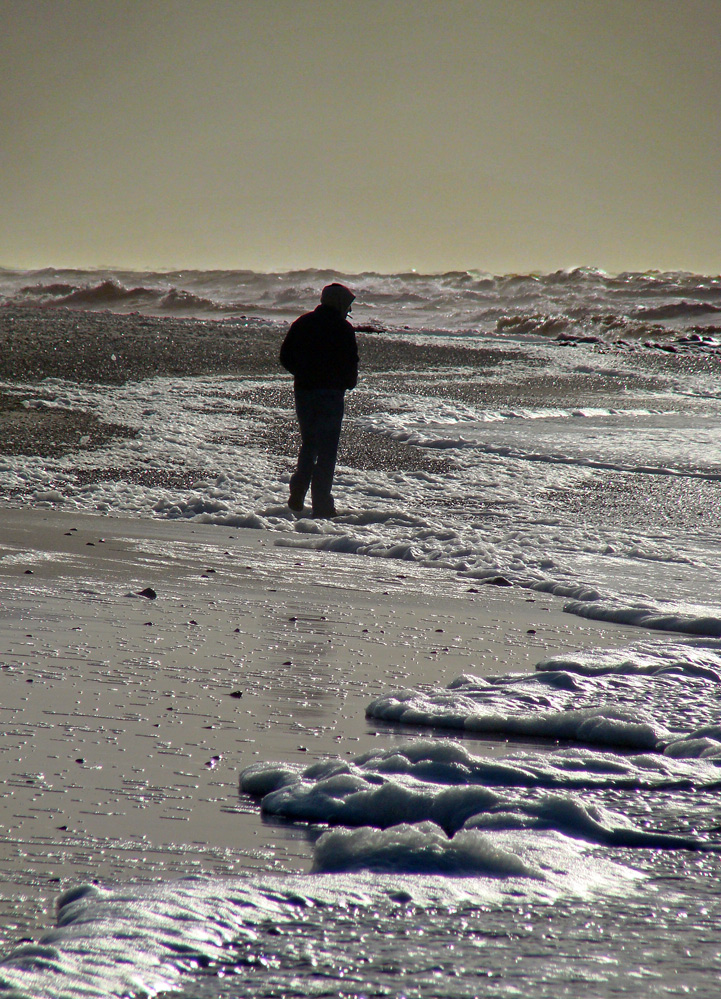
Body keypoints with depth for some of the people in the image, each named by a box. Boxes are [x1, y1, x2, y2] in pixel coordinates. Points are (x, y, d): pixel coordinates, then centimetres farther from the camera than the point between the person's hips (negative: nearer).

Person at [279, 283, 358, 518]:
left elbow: (285, 357, 10)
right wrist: (348, 383, 7)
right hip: (331, 393, -5)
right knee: (327, 448, -1)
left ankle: (297, 494, 8)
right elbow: (350, 363, -11)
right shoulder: (342, 328, -7)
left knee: (308, 443, 20)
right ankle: (321, 503, -3)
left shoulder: (301, 324, 9)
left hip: (303, 391, 5)